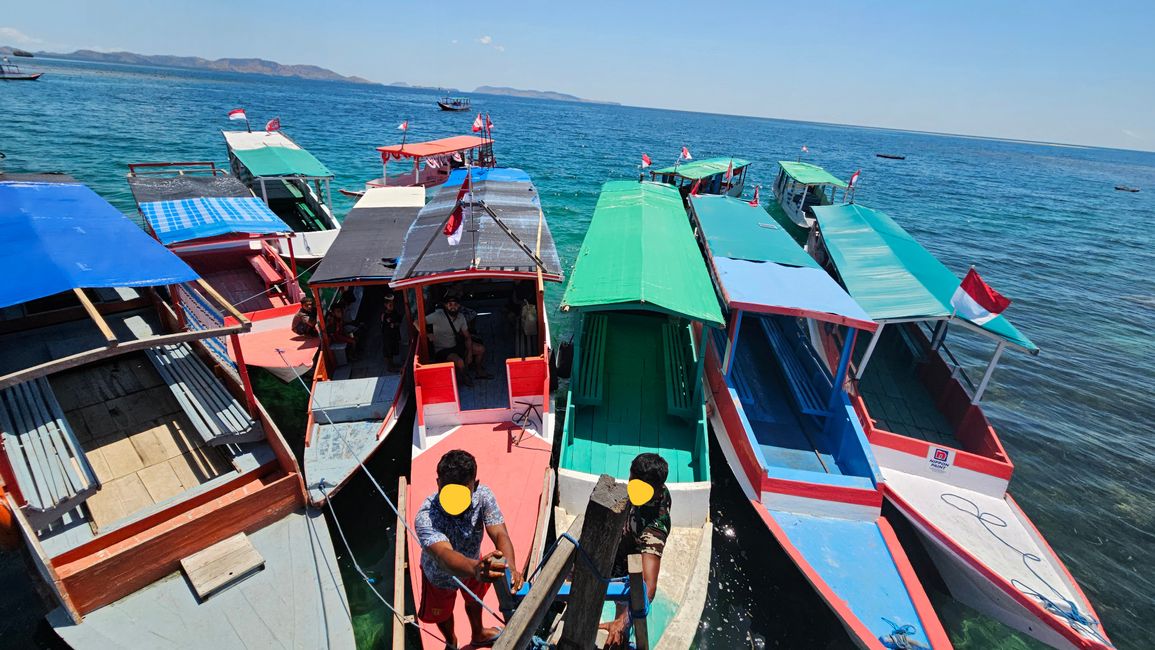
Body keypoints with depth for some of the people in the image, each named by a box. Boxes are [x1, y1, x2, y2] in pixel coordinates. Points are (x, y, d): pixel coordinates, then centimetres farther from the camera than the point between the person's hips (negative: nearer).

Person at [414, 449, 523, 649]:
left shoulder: (483, 496, -33)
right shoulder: (425, 518, -44)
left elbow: (499, 534, -41)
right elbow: (444, 555, -58)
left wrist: (510, 567, -60)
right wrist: (476, 568, -78)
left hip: (472, 563, 3)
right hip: (441, 574, -2)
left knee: (474, 600, 31)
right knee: (443, 614, 27)